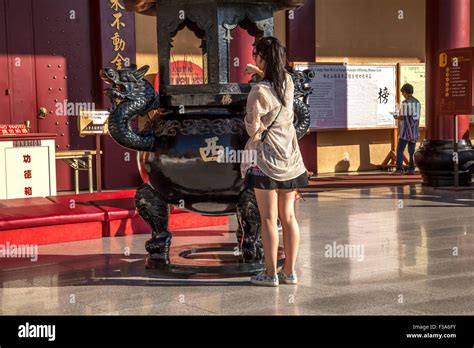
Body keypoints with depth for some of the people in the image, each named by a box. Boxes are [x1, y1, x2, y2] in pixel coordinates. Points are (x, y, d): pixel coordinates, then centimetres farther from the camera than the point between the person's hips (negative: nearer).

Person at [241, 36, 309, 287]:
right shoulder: (288, 82, 4)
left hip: (265, 157, -6)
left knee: (268, 218, -1)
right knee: (288, 216, 9)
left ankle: (270, 273, 3)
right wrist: (259, 73, 25)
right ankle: (289, 271, 14)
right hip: (289, 156, 6)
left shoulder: (259, 91, -16)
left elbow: (253, 128, -15)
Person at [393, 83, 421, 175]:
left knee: (400, 150, -2)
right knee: (412, 150, 9)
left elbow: (402, 117, -16)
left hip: (405, 131, -6)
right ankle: (411, 169, 7)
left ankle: (399, 169, -7)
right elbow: (417, 117, 14)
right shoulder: (417, 102, 9)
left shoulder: (405, 103, -12)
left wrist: (396, 117, 6)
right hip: (414, 131, 6)